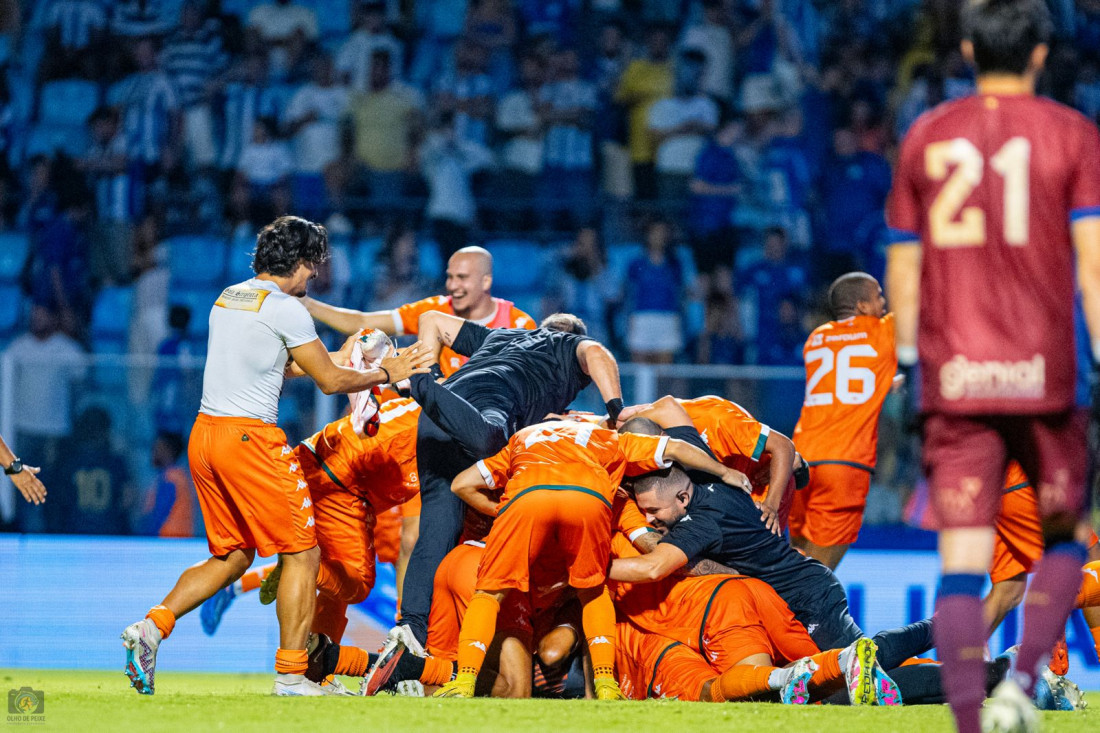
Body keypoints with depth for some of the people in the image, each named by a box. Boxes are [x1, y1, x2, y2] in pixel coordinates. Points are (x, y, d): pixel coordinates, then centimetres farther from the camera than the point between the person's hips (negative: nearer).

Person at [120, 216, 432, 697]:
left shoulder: (228, 298, 15)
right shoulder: (285, 309, -9)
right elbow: (331, 382, -2)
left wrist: (328, 362, 34)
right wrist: (385, 374, 12)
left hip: (204, 435, 8)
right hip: (248, 438, -8)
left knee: (232, 556, 18)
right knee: (302, 553, 2)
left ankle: (152, 626, 2)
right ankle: (291, 675, 0)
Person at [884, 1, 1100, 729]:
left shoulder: (925, 138, 9)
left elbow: (903, 268, 12)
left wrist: (908, 362, 21)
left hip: (954, 376, 2)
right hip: (1041, 370, -1)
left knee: (962, 560, -2)